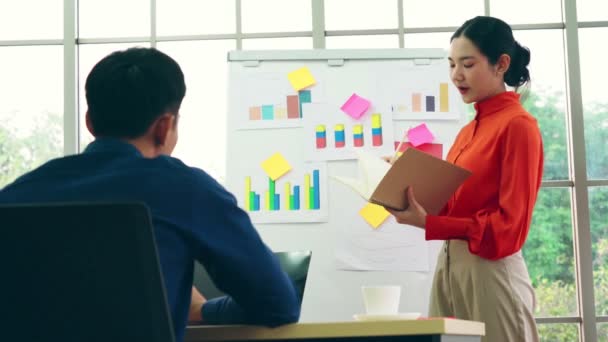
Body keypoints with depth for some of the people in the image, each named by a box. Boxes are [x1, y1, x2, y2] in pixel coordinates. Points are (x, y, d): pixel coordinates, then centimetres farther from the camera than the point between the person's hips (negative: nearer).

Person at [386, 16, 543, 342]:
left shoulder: (518, 125, -11)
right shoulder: (469, 130, 13)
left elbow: (509, 225, -15)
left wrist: (428, 223, -22)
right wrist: (411, 196, -3)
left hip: (490, 270, -7)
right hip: (450, 263, 7)